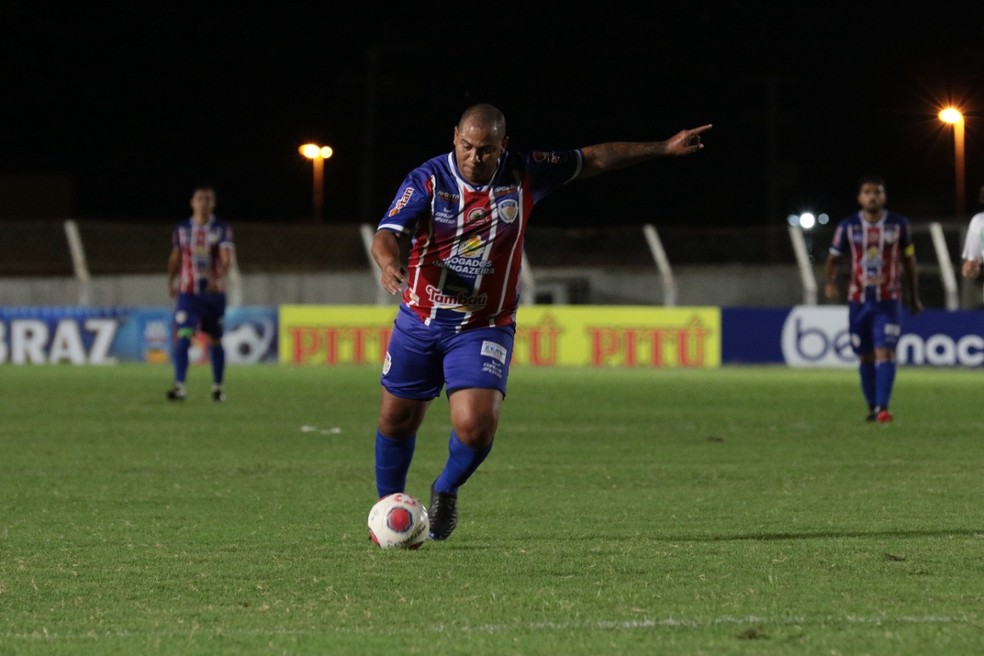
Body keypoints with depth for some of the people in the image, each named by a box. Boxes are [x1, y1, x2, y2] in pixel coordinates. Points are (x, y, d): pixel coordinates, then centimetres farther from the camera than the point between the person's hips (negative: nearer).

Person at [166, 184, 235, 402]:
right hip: (188, 293, 1)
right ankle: (179, 386, -20)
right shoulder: (182, 229, 3)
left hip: (214, 292, -1)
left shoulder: (222, 229, -4)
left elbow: (226, 259, -15)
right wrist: (171, 281, 8)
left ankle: (218, 387, 23)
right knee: (182, 337, -15)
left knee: (214, 340, 10)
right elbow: (175, 258, 17)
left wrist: (219, 277, -33)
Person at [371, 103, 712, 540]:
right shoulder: (428, 179, -12)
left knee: (476, 428, -17)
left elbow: (593, 160, 5)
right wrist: (389, 263, -47)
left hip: (483, 327, 0)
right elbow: (387, 233, -23)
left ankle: (445, 491, 14)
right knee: (396, 422, 8)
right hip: (419, 322, 0)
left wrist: (665, 148, 5)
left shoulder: (523, 175, -7)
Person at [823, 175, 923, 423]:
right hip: (858, 300, 1)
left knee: (885, 352, -15)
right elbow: (833, 259, 5)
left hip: (889, 302, -1)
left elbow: (909, 261, 10)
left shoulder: (899, 224, 0)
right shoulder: (848, 226, 0)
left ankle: (883, 407, -20)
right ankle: (872, 407, 21)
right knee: (865, 357, 7)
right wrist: (830, 282, -16)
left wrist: (914, 297, 14)